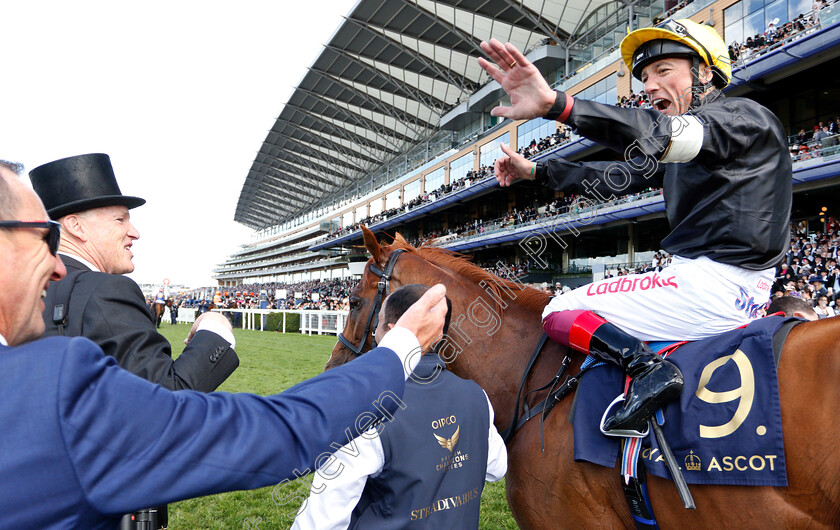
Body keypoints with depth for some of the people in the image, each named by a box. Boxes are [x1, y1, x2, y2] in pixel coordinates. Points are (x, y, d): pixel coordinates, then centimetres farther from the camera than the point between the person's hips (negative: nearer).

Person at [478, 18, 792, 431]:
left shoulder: (745, 118, -10)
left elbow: (665, 135, -31)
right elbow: (615, 178, 21)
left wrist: (555, 103, -44)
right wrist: (534, 170, 17)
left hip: (714, 286, -10)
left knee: (559, 312, -7)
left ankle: (646, 367, -20)